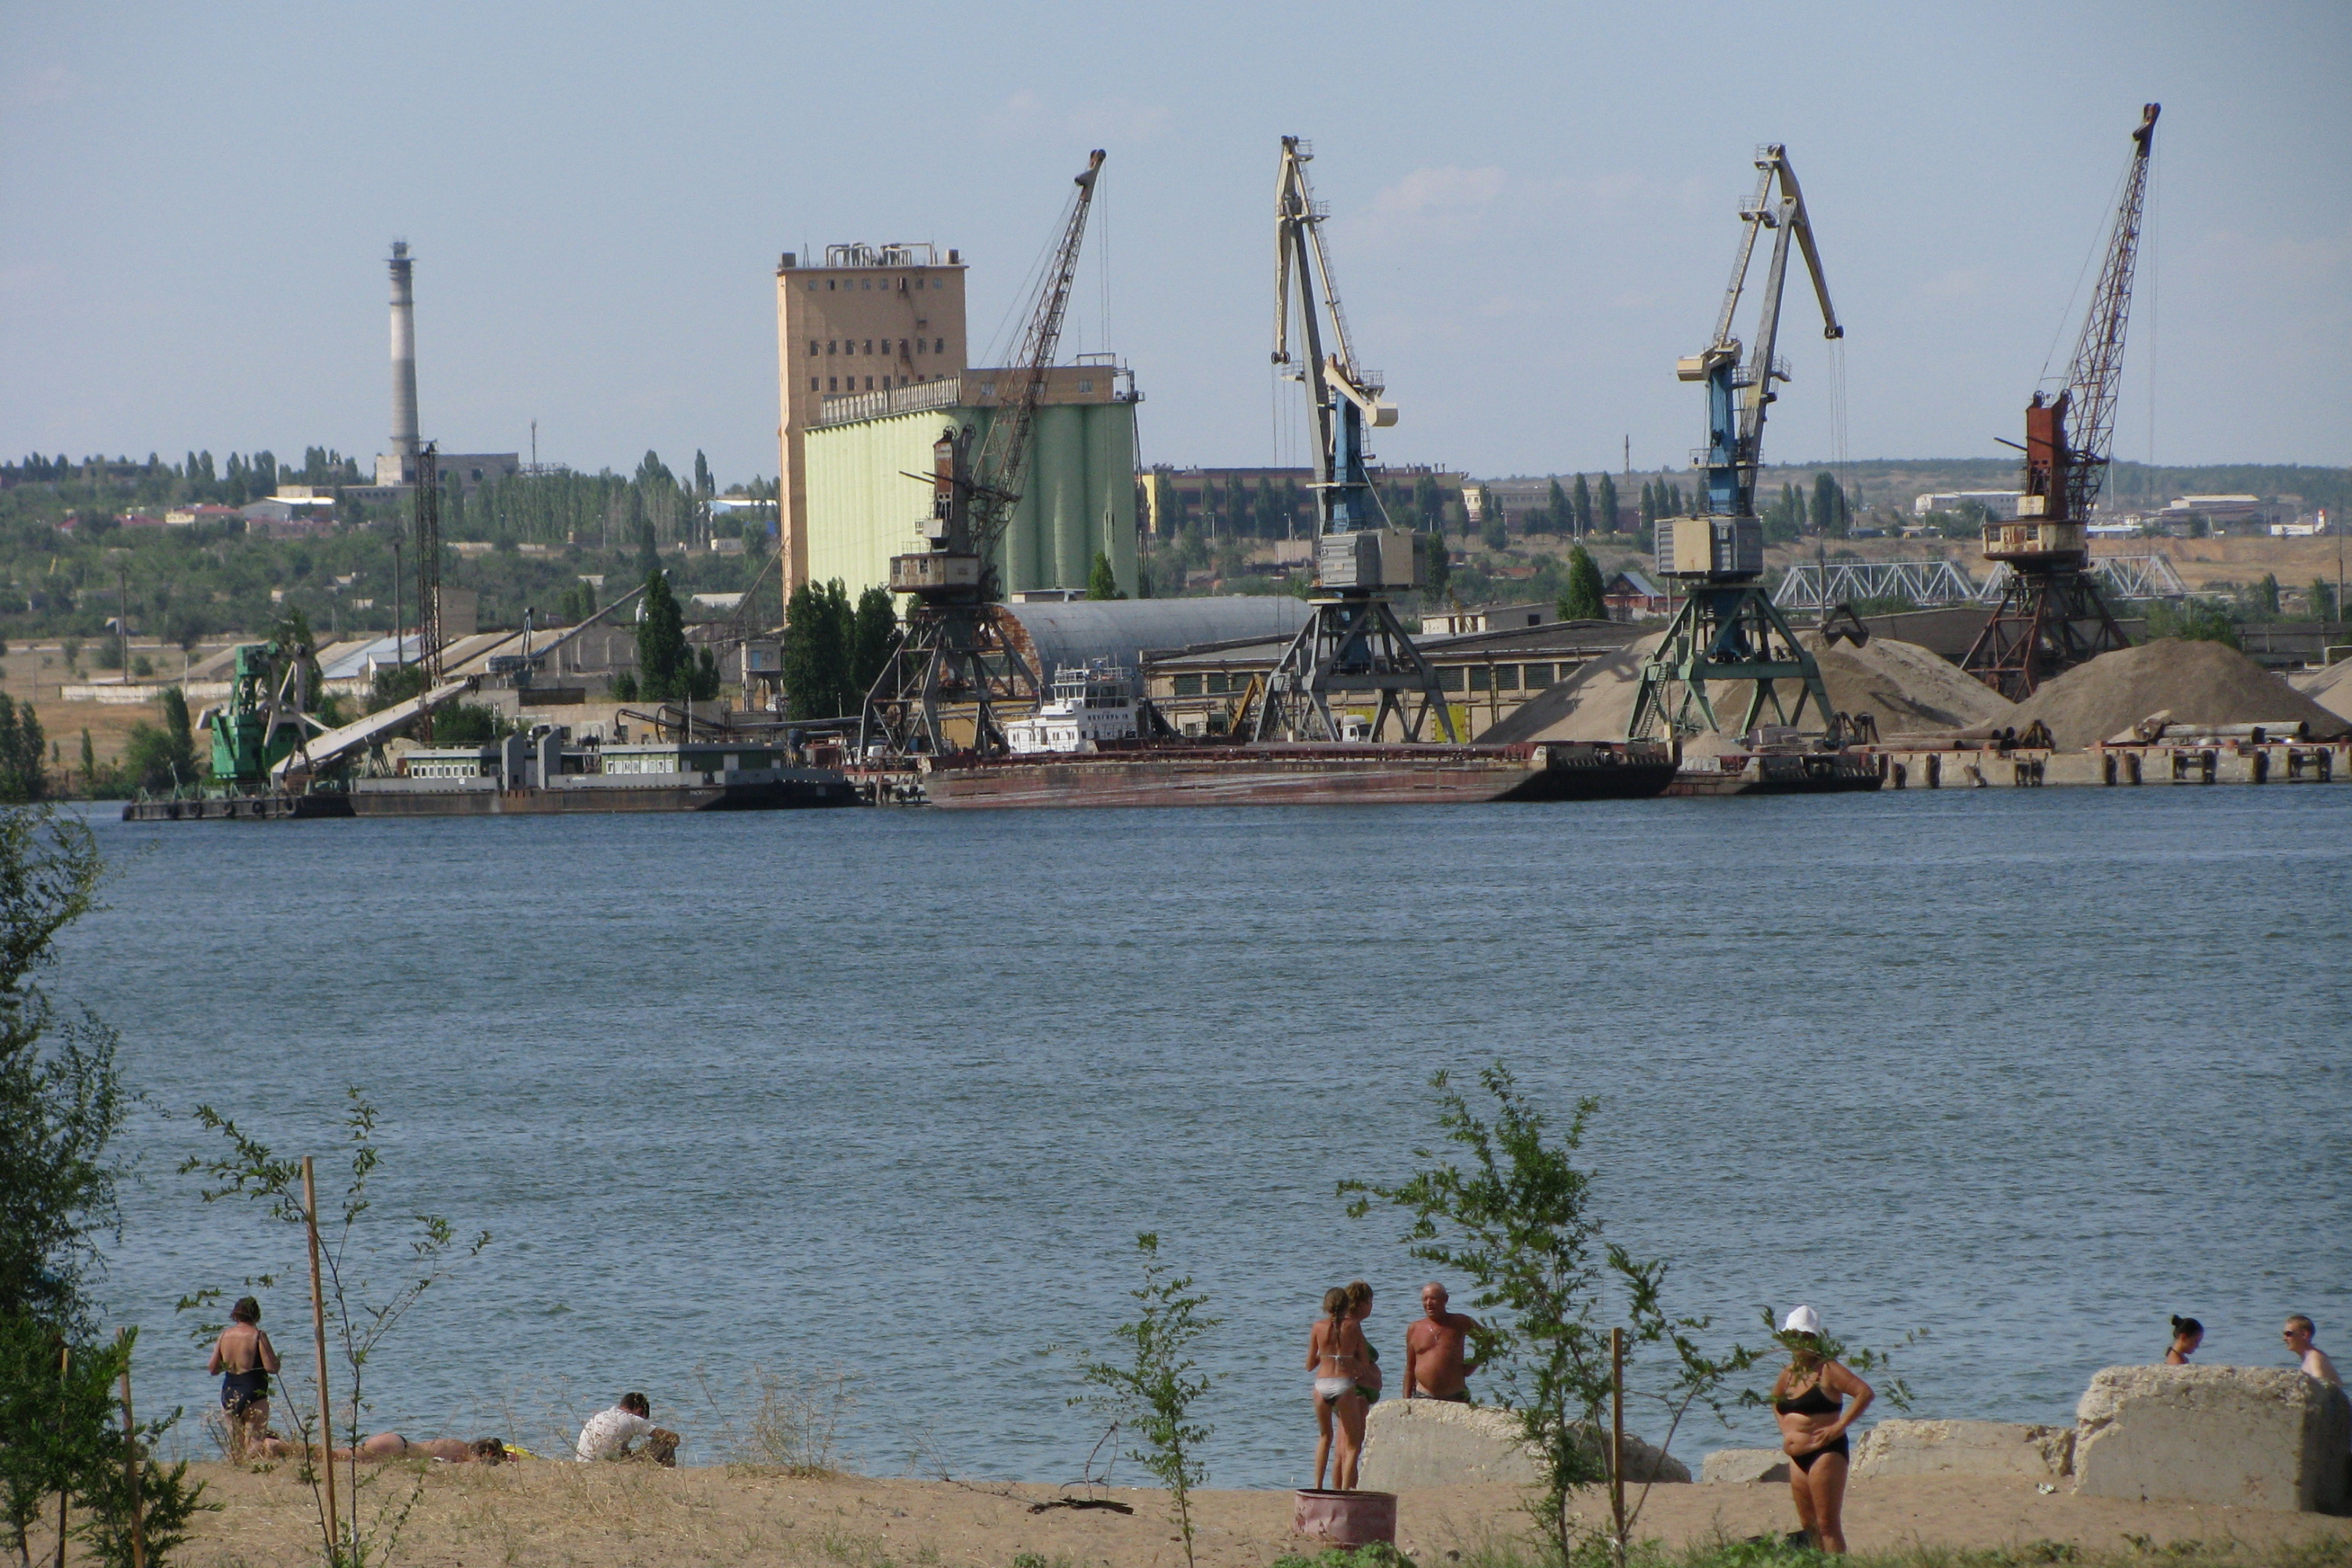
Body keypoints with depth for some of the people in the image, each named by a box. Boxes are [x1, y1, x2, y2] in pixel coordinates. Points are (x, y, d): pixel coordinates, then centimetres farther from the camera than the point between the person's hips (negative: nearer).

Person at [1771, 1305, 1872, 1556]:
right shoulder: (1788, 1373, 13)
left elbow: (1866, 1393, -18)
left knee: (1827, 1525, -11)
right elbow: (1776, 1402, 34)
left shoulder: (1827, 1370, -9)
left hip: (1825, 1452, -8)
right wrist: (1785, 1430, 16)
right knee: (1808, 1526, 10)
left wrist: (1839, 1426, -19)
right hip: (1798, 1457, 8)